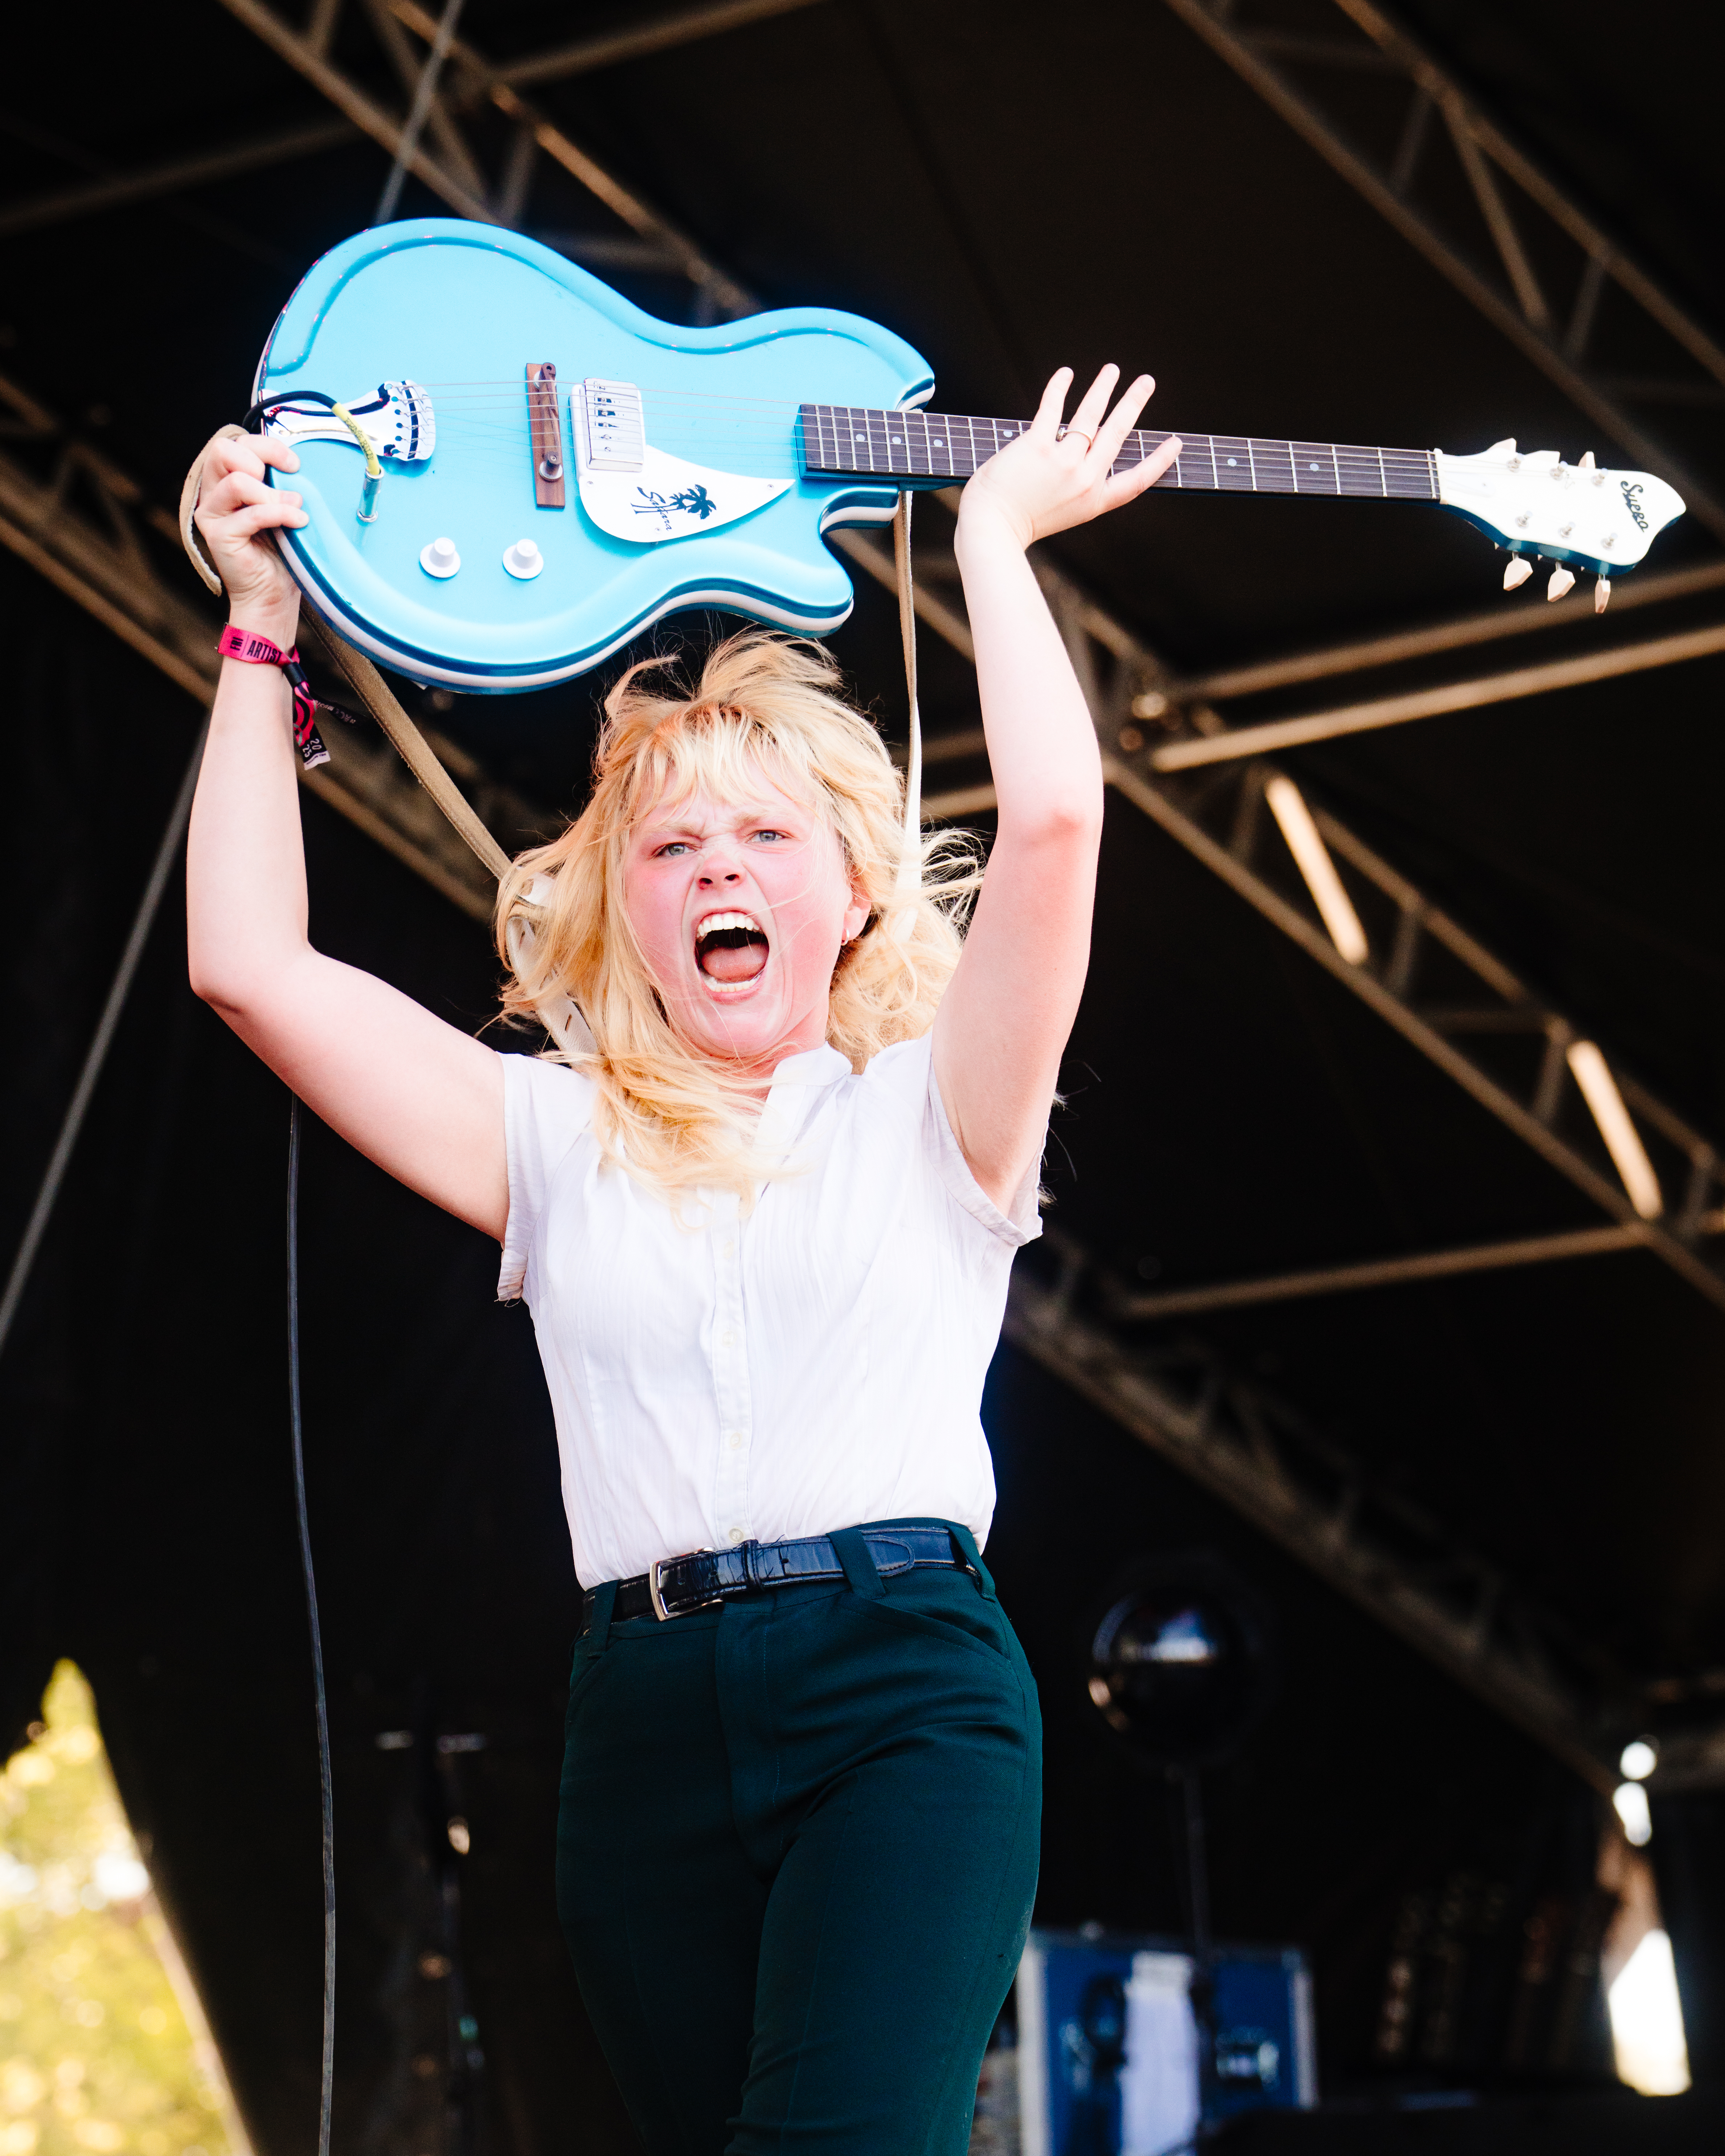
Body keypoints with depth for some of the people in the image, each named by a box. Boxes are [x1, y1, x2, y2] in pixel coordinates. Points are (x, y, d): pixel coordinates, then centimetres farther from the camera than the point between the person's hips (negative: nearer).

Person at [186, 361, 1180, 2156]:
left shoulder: (929, 1117, 11)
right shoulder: (559, 1141, 18)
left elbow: (1051, 817, -5)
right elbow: (250, 961, 11)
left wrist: (995, 538, 7)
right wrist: (264, 624, 14)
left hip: (905, 1685, -3)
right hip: (646, 1717, 3)